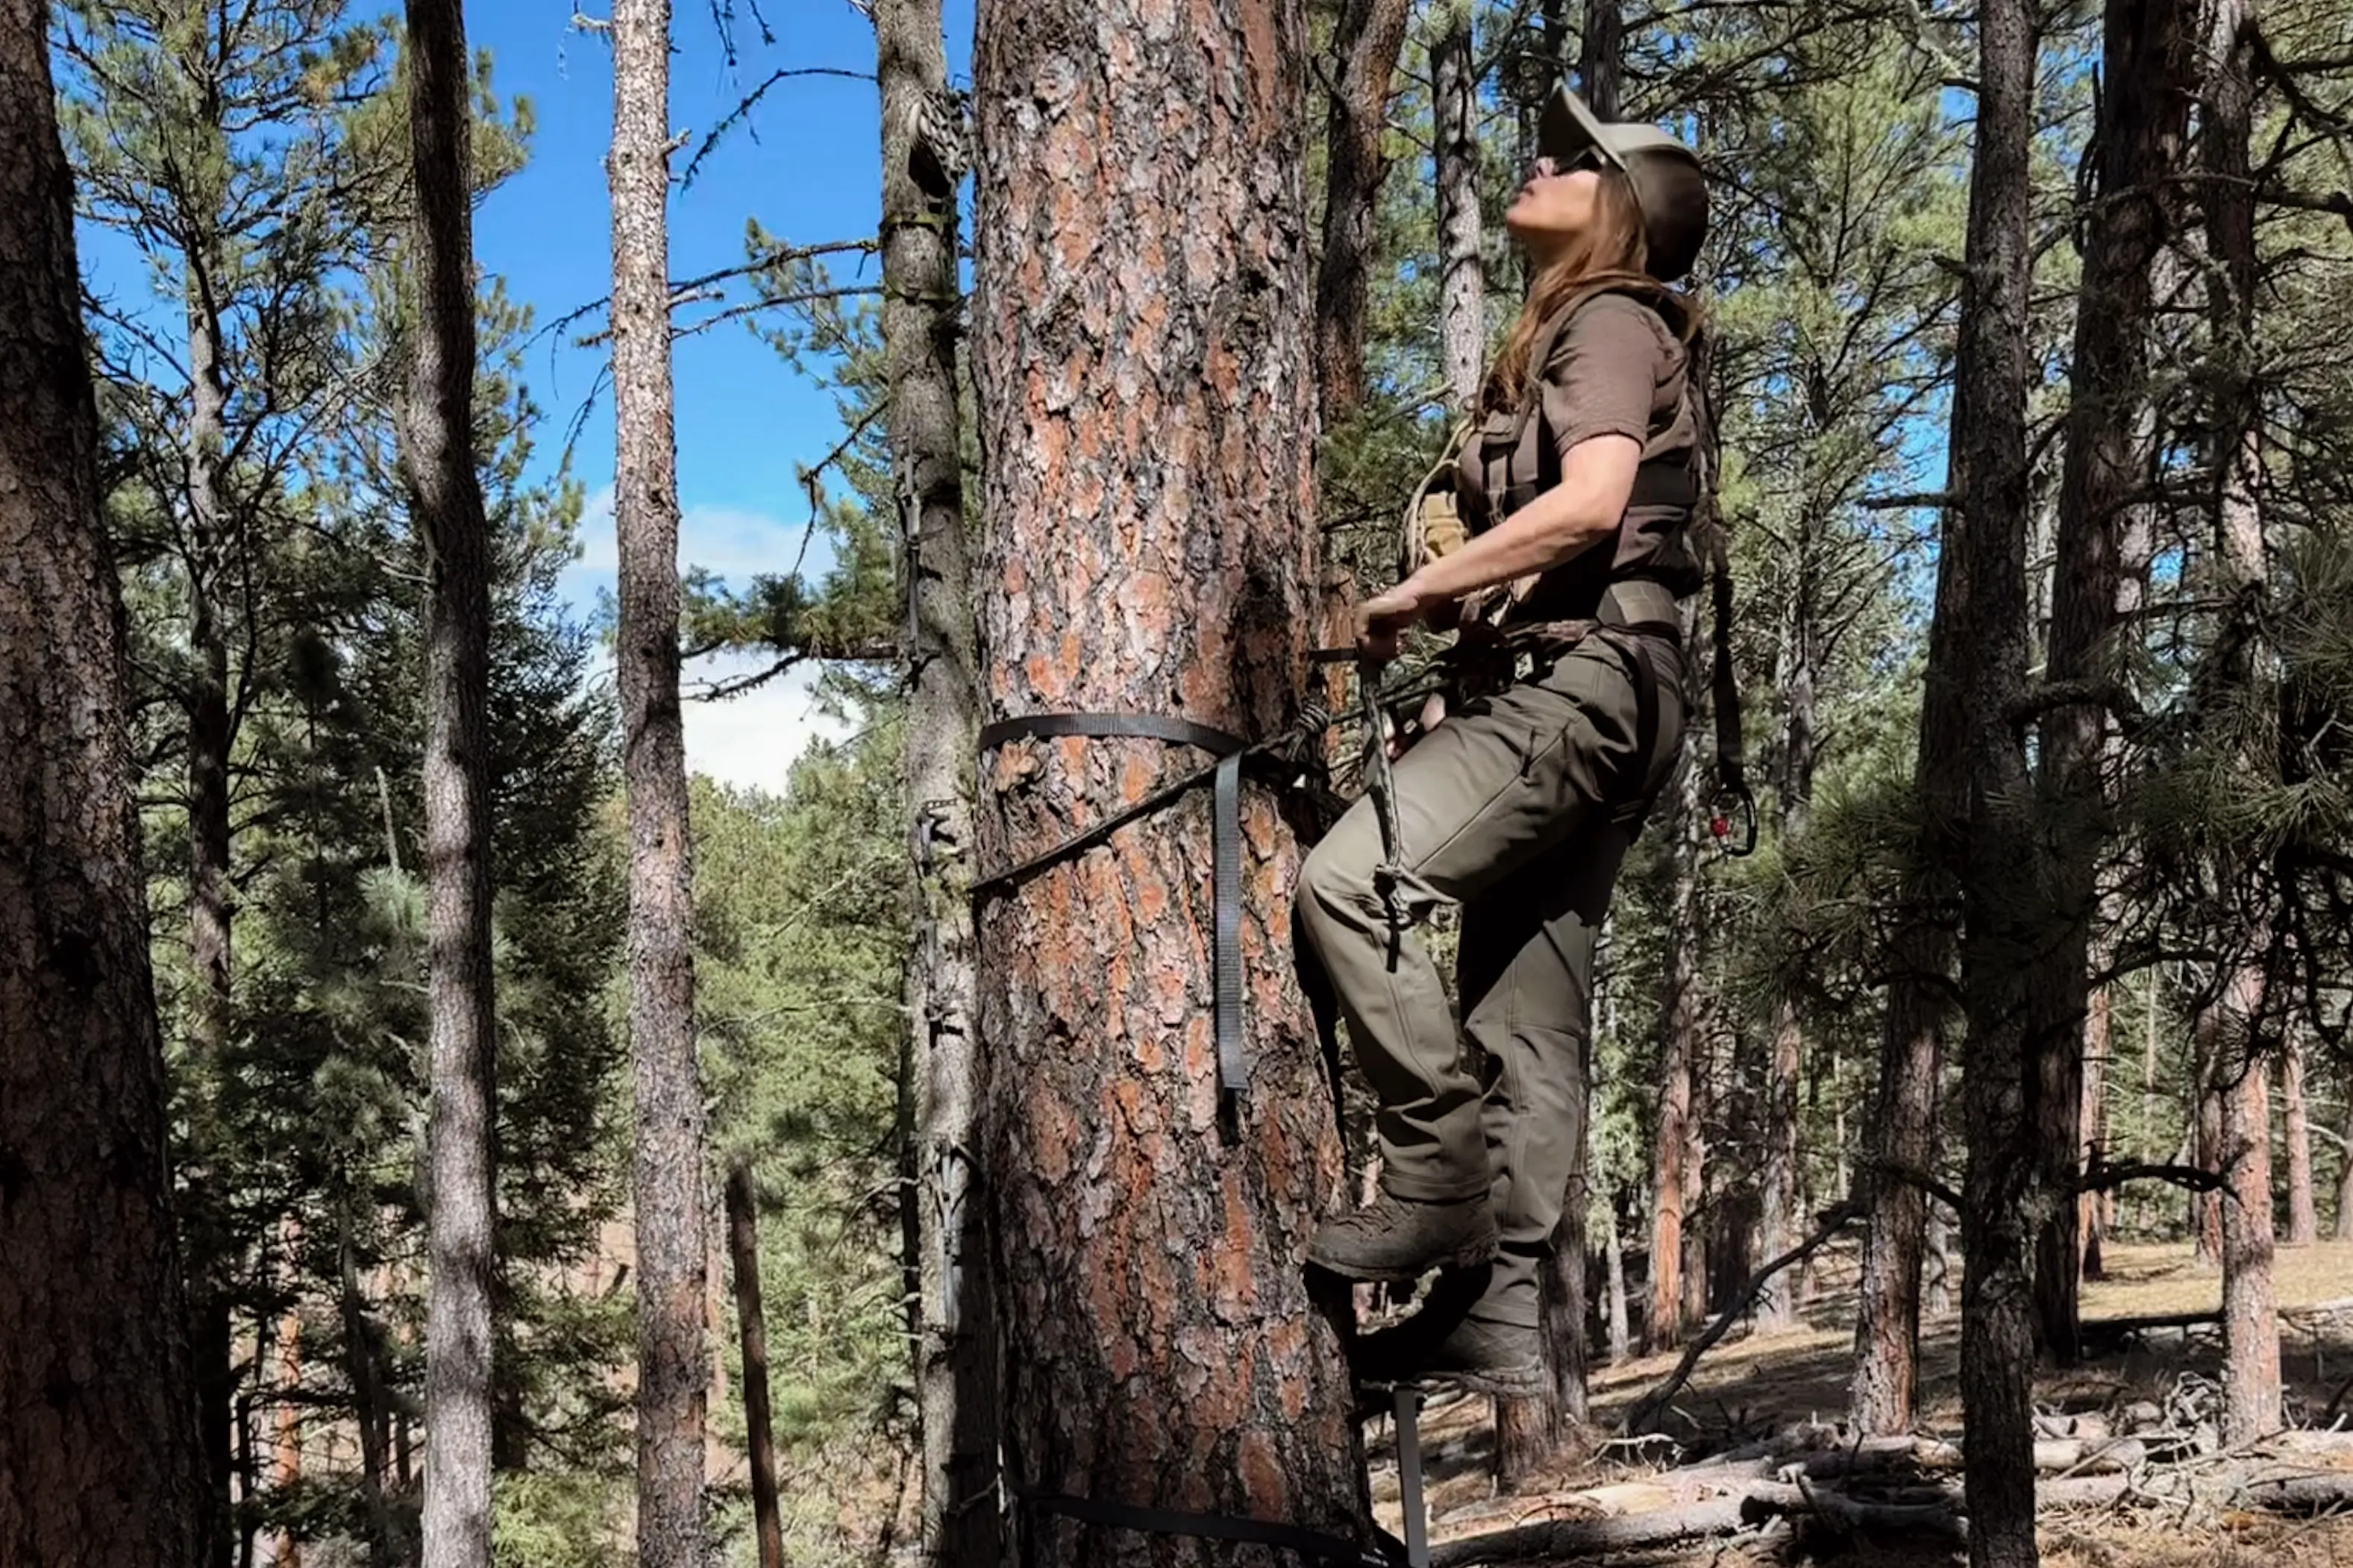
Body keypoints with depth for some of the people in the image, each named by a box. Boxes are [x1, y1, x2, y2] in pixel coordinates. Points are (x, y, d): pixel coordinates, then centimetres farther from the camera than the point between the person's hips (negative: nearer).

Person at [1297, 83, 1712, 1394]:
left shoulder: (1610, 322, -2)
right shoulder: (1571, 338, 27)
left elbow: (1591, 502, -20)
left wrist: (1419, 590, -15)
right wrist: (1457, 602, 13)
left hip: (1583, 679, -10)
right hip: (1578, 692, 10)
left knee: (1352, 879, -24)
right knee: (1526, 1013, 5)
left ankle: (1440, 1174, -17)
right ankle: (1498, 1310, 6)